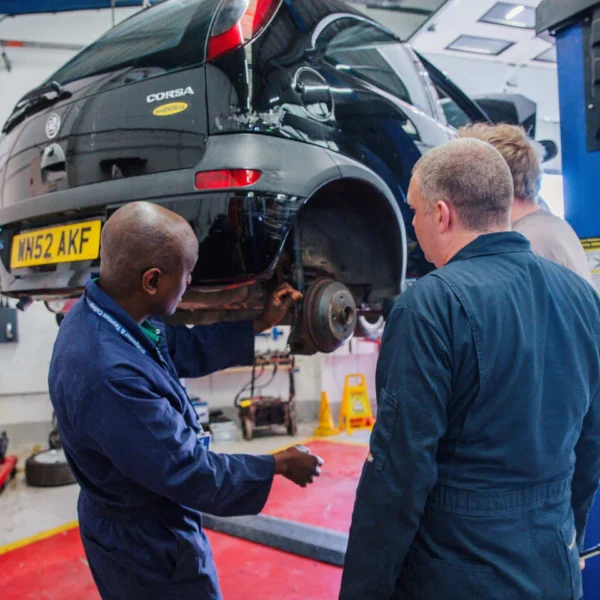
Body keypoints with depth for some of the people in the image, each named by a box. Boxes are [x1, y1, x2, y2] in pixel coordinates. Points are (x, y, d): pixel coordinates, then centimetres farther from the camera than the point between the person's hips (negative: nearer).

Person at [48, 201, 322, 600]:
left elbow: (185, 349, 6)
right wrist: (279, 465, -16)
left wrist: (260, 324, 5)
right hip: (147, 546, -8)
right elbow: (189, 473, -29)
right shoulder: (109, 374, -38)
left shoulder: (102, 312, -10)